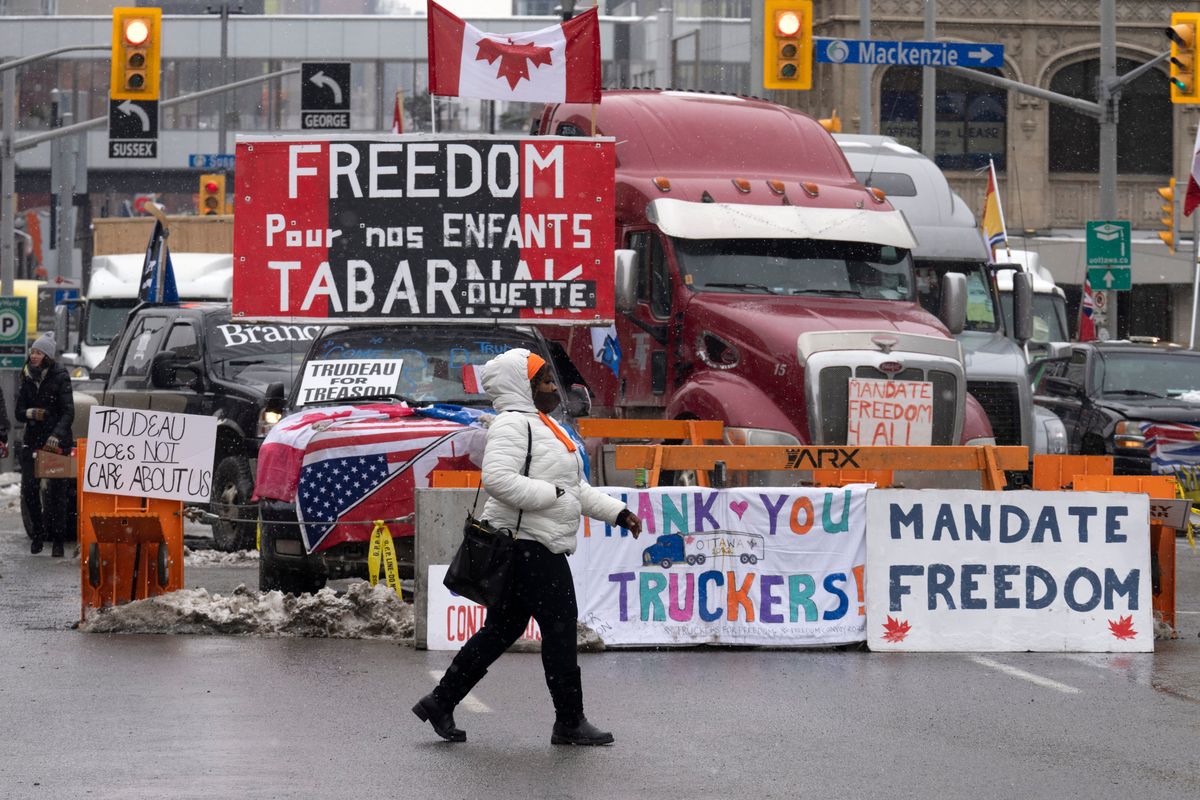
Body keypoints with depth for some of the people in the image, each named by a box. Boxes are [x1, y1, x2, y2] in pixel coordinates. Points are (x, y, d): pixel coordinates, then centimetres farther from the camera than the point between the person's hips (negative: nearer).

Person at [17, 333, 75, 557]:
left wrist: (57, 435, -29)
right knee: (29, 489, -1)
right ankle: (38, 533, 16)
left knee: (56, 490, -4)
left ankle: (57, 540, 2)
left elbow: (68, 412, -14)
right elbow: (19, 410, 9)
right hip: (33, 440, 4)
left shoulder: (60, 377, -7)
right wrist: (30, 413, -14)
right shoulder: (27, 377, 7)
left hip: (57, 441, -4)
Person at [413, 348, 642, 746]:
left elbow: (576, 488, 27)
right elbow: (498, 479, -26)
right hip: (527, 545, -11)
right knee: (560, 627, -5)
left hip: (541, 546, 11)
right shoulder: (513, 424, -13)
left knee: (502, 629, 12)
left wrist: (618, 513, 19)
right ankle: (570, 722, 2)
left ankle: (440, 703, 17)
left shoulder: (543, 426, 22)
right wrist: (551, 494, -20)